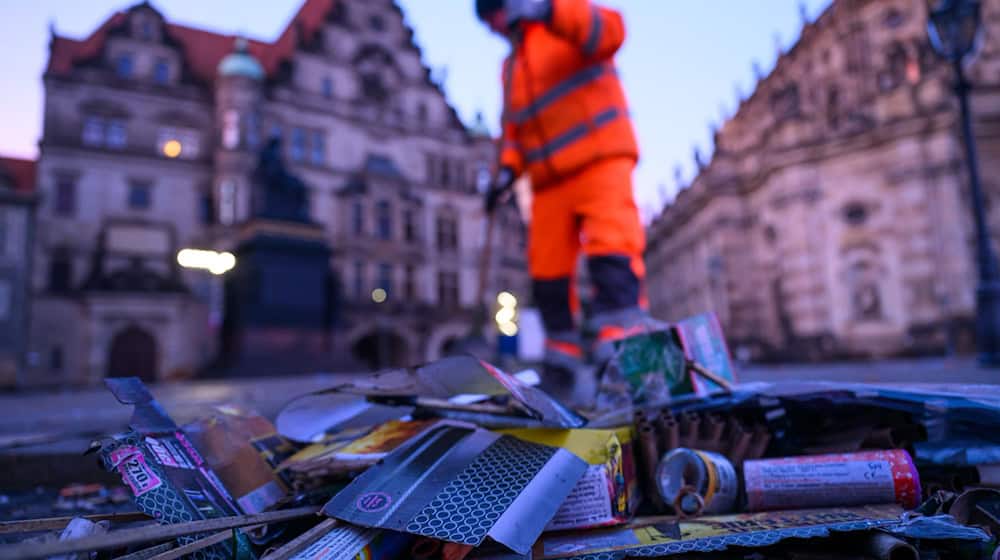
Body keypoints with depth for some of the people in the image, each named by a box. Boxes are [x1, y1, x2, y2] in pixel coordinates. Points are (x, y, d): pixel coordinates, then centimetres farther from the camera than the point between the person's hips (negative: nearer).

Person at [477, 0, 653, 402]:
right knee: (547, 272, 1)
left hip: (600, 160, -6)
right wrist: (508, 168, 4)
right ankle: (562, 364, 10)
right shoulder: (511, 66, 24)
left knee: (611, 252, -22)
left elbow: (609, 32, -15)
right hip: (550, 181, 7)